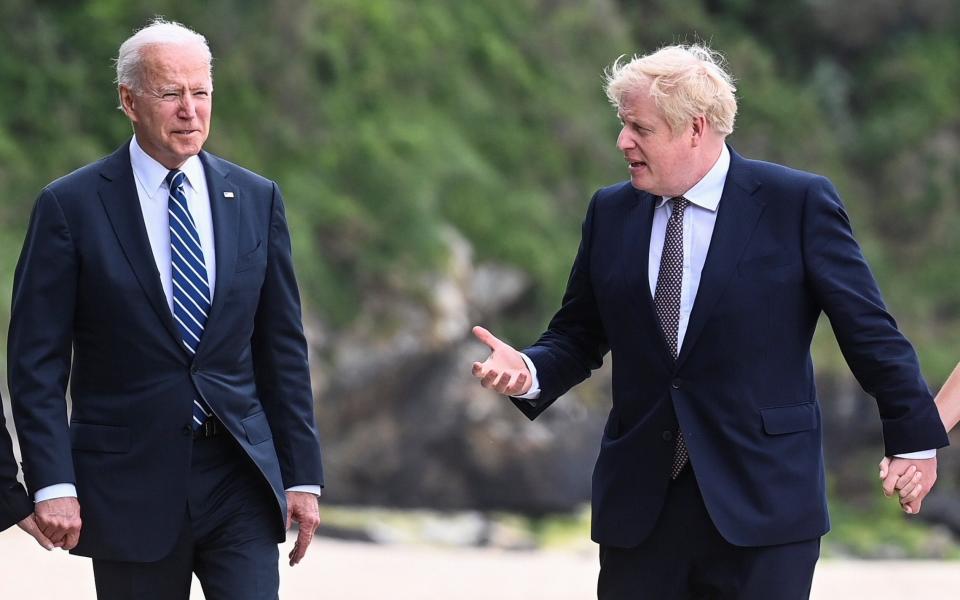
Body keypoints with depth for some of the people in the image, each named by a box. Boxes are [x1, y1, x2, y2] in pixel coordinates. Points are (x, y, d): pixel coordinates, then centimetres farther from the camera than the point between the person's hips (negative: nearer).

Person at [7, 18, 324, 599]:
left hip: (240, 476, 2)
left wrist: (303, 476, 6)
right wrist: (53, 484, -14)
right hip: (130, 482, -2)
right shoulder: (71, 206, -3)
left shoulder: (256, 199, 7)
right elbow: (37, 361, -5)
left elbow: (283, 348, 10)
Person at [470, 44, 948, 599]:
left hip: (762, 499, -4)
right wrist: (530, 370, -6)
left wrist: (914, 436, -1)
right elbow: (579, 334, 15)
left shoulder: (799, 203, -4)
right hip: (640, 503, 4)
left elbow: (868, 329, -2)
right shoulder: (611, 212, 9)